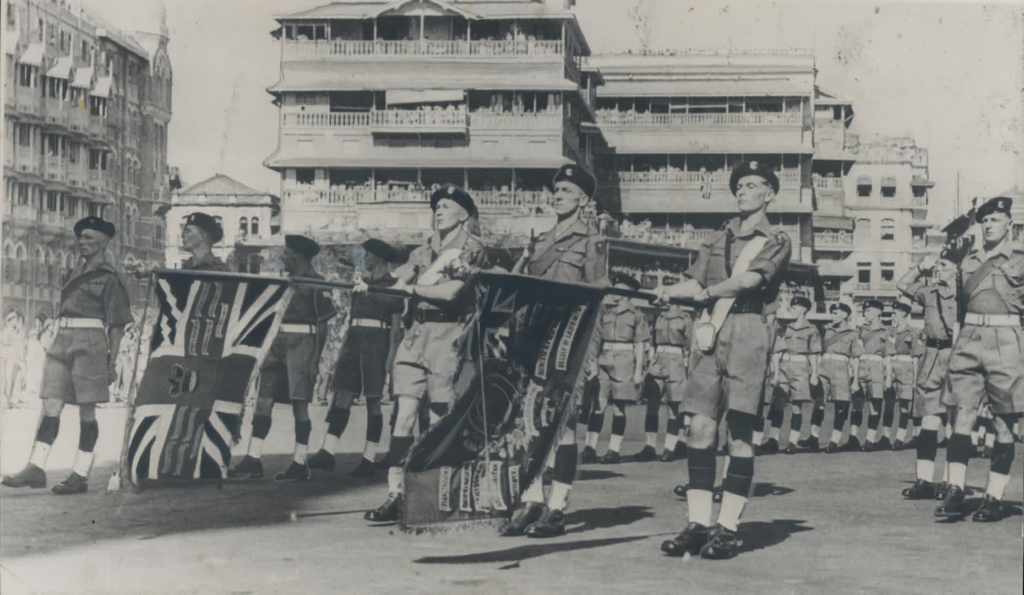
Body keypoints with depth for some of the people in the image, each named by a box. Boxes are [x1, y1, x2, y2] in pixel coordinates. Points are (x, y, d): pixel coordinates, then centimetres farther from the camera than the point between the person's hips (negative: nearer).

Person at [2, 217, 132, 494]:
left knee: (86, 410, -4)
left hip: (90, 344, -7)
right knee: (51, 406, -2)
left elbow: (118, 324, -3)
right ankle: (36, 468, -5)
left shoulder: (109, 278, 0)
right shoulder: (78, 276, 21)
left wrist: (112, 361, -9)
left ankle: (80, 475, -1)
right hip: (63, 342, 7)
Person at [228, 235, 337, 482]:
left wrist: (315, 359, -13)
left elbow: (323, 324, -8)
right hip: (281, 342, 8)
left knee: (299, 403, -4)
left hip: (302, 344, -8)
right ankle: (253, 461, 3)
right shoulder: (288, 281, 16)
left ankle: (299, 465, 3)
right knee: (263, 399, 2)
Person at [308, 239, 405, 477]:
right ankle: (327, 453, -7)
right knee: (342, 395, -3)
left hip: (377, 341, -5)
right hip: (353, 339, 5)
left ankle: (368, 460, 0)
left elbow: (396, 324, -4)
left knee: (373, 401, -3)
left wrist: (391, 356, -13)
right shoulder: (360, 281, 18)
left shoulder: (392, 286, 1)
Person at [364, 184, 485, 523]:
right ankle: (395, 495, -8)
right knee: (404, 412, -6)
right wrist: (370, 287, -8)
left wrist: (412, 288, -8)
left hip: (448, 336, -5)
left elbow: (453, 291, -13)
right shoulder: (423, 252, 21)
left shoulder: (470, 248, 0)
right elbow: (399, 283, 11)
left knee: (440, 421, -3)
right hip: (415, 334, 5)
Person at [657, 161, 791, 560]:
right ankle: (697, 523, 1)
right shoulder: (718, 241, 24)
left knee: (740, 433, -7)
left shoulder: (776, 243, 9)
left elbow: (750, 280, -9)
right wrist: (673, 291, -8)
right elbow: (695, 281, 13)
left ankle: (727, 528, -6)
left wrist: (707, 291, -20)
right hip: (710, 333, 4)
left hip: (749, 333, -4)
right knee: (701, 428, -3)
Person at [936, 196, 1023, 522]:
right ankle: (955, 493, -5)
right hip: (969, 339, 3)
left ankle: (994, 498, 4)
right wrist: (957, 341, 18)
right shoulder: (968, 261, 16)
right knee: (962, 416, -5)